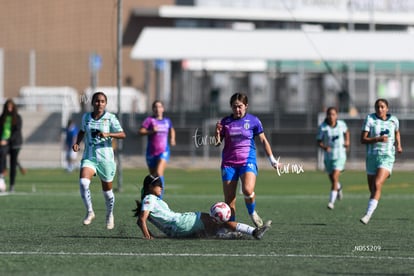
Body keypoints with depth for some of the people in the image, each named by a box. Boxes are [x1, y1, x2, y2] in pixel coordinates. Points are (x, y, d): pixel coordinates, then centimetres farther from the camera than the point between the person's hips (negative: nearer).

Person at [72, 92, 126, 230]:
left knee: (107, 190, 9)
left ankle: (110, 215, 36)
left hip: (105, 158, -2)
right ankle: (89, 212, -10)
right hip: (89, 157, 2)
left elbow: (122, 134, -11)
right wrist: (77, 143, 7)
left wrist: (108, 134, -27)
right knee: (83, 182, -25)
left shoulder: (110, 118, -5)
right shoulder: (86, 117, 6)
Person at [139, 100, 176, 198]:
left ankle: (160, 197, -22)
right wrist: (151, 131, -26)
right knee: (153, 175, 10)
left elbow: (172, 130, 31)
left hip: (163, 151, 0)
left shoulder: (167, 121, 9)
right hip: (151, 152, 0)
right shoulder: (150, 120, -2)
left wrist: (172, 138, 13)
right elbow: (140, 131, -13)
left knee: (159, 173, -21)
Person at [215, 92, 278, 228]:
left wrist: (272, 159, 7)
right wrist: (217, 134, -10)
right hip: (229, 162, 3)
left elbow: (263, 140, 9)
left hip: (248, 161, -3)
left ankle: (252, 213, 2)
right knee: (229, 199, -2)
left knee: (248, 190, -26)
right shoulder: (225, 121, 7)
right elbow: (217, 143, 12)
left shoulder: (253, 120, 1)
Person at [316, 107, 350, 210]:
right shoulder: (322, 127, -9)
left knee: (335, 177, -17)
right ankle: (338, 188, 52)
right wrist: (324, 147, -25)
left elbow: (346, 131, 19)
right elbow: (319, 141, -6)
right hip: (328, 156, 1)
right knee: (332, 178, 15)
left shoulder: (341, 124, -3)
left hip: (340, 155, -1)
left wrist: (347, 141, 5)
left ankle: (332, 201, -13)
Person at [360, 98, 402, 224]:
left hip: (387, 157, -2)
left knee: (377, 184, -23)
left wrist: (398, 145, 11)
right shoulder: (370, 119, -3)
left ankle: (368, 215, -28)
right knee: (372, 189, 10)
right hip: (372, 156, 2)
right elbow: (363, 139, -7)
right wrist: (378, 139, -21)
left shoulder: (394, 120, 4)